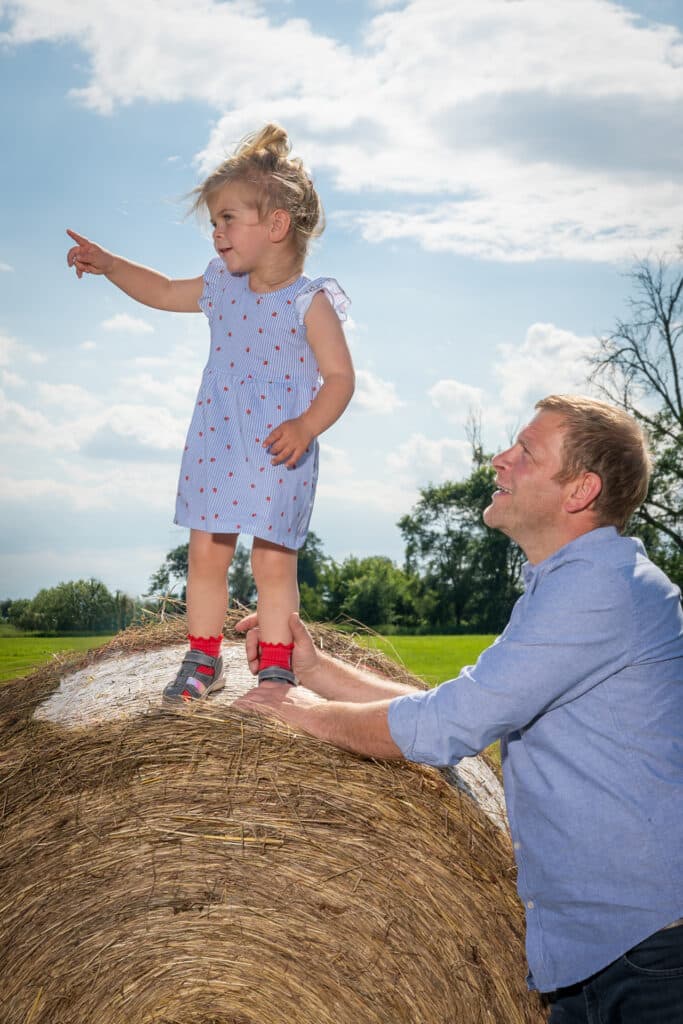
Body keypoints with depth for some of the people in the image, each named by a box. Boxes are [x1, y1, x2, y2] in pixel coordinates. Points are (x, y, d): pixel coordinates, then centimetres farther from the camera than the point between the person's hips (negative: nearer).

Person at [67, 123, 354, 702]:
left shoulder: (310, 302, -10)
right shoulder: (221, 287, 7)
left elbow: (340, 377, -12)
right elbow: (163, 291, 25)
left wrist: (305, 427, -26)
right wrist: (108, 264, 19)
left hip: (279, 456, -5)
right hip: (215, 449, 6)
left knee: (273, 563, 0)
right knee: (205, 555, 9)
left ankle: (276, 669, 15)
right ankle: (203, 662, 25)